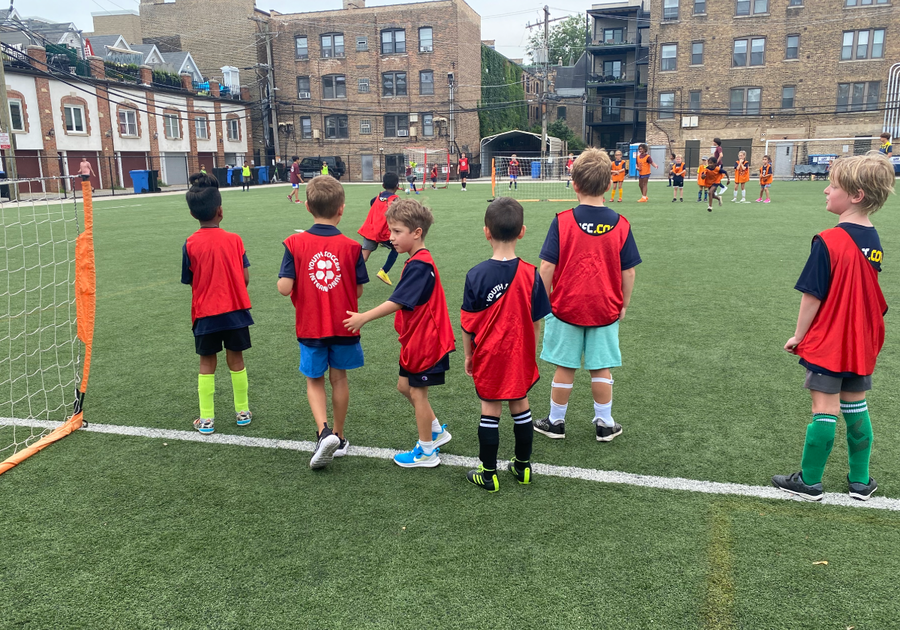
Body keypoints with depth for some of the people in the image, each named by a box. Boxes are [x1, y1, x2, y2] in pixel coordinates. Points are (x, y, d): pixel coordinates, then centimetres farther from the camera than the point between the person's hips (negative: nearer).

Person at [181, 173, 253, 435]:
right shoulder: (234, 240, -7)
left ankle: (206, 419, 17)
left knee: (207, 364, 11)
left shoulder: (190, 244, -8)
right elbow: (246, 279, -5)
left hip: (205, 314, 0)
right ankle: (242, 411, 24)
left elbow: (190, 282, -3)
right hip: (235, 310, 1)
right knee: (236, 360, 13)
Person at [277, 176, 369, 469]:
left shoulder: (294, 243, -12)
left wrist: (302, 286, 5)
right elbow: (358, 291, -5)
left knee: (314, 381, 15)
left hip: (310, 326, -1)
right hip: (343, 325, 1)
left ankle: (324, 432, -4)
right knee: (339, 378, 16)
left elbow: (284, 288, -16)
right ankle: (338, 439, 27)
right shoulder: (351, 247, -10)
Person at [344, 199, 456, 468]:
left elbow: (398, 301, -29)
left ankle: (426, 452, 19)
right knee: (405, 385, 19)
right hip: (415, 339, 10)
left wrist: (364, 317, -28)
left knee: (417, 393, 3)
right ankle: (437, 431, 35)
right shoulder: (418, 261, 9)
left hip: (426, 341, -10)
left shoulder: (419, 265, -23)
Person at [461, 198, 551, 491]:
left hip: (488, 356, -2)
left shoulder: (476, 275, -15)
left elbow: (468, 324, -8)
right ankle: (523, 466, 31)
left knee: (490, 410, 9)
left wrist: (468, 355, 7)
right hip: (520, 356, 2)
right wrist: (530, 353, 13)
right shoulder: (530, 274, -10)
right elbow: (535, 322, -2)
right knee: (520, 406, 17)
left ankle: (488, 473, 20)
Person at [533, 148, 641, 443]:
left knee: (564, 368, 11)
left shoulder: (562, 222, -12)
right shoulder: (621, 225, -6)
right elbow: (628, 272, -1)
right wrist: (623, 304, 12)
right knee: (601, 369, 13)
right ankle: (605, 424, 25)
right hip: (605, 311, 1)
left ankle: (556, 422, 25)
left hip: (566, 308, -1)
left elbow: (547, 267, -12)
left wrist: (544, 301, 1)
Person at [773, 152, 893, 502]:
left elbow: (812, 296, -18)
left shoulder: (828, 242, -21)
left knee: (825, 410, 1)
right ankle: (861, 481, 27)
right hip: (861, 343, 7)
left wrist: (798, 336, -7)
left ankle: (810, 482, 15)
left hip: (826, 343, -7)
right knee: (856, 408, 16)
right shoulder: (874, 241, 2)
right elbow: (868, 295, 10)